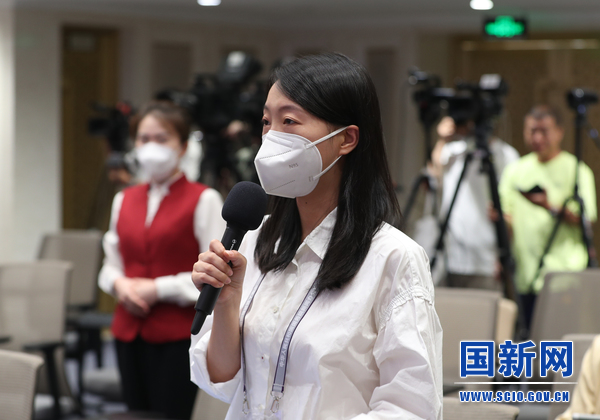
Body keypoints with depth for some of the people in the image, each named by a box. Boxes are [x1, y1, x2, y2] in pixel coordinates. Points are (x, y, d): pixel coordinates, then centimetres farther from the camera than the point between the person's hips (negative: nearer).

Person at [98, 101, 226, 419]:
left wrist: (160, 289, -13)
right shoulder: (125, 200, 14)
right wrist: (118, 283, -1)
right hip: (129, 331, 6)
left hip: (178, 335, -6)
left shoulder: (204, 200, -5)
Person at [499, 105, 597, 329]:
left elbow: (584, 218, -8)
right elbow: (506, 215, 17)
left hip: (565, 275, -4)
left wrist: (551, 207, -23)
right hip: (526, 276, 4)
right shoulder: (515, 170, 14)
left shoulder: (577, 170, 0)